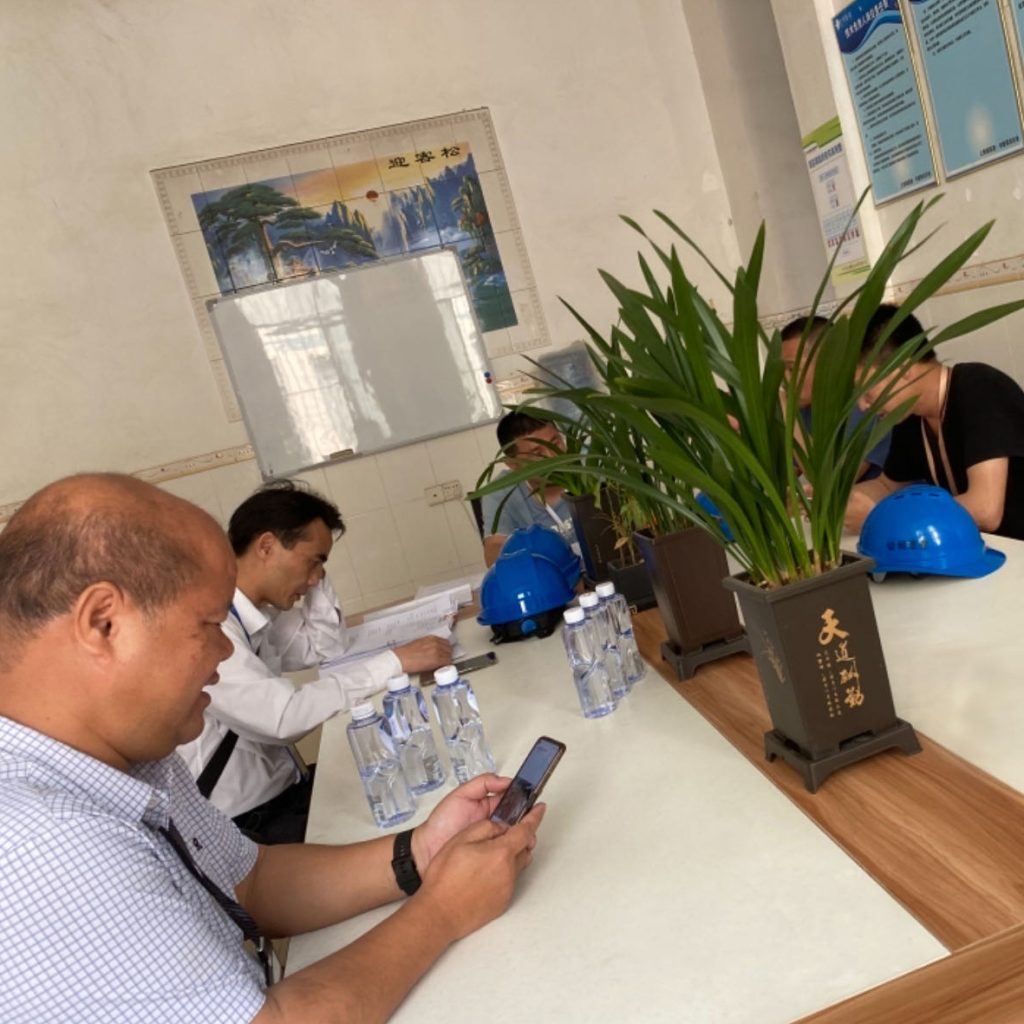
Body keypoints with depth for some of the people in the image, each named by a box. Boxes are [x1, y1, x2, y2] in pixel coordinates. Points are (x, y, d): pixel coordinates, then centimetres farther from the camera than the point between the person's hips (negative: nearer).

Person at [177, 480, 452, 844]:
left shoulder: (257, 611, 3)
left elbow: (326, 649, 16)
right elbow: (284, 716, -31)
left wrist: (315, 576, 2)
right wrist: (395, 661, -26)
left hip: (287, 788, 8)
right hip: (244, 825, -8)